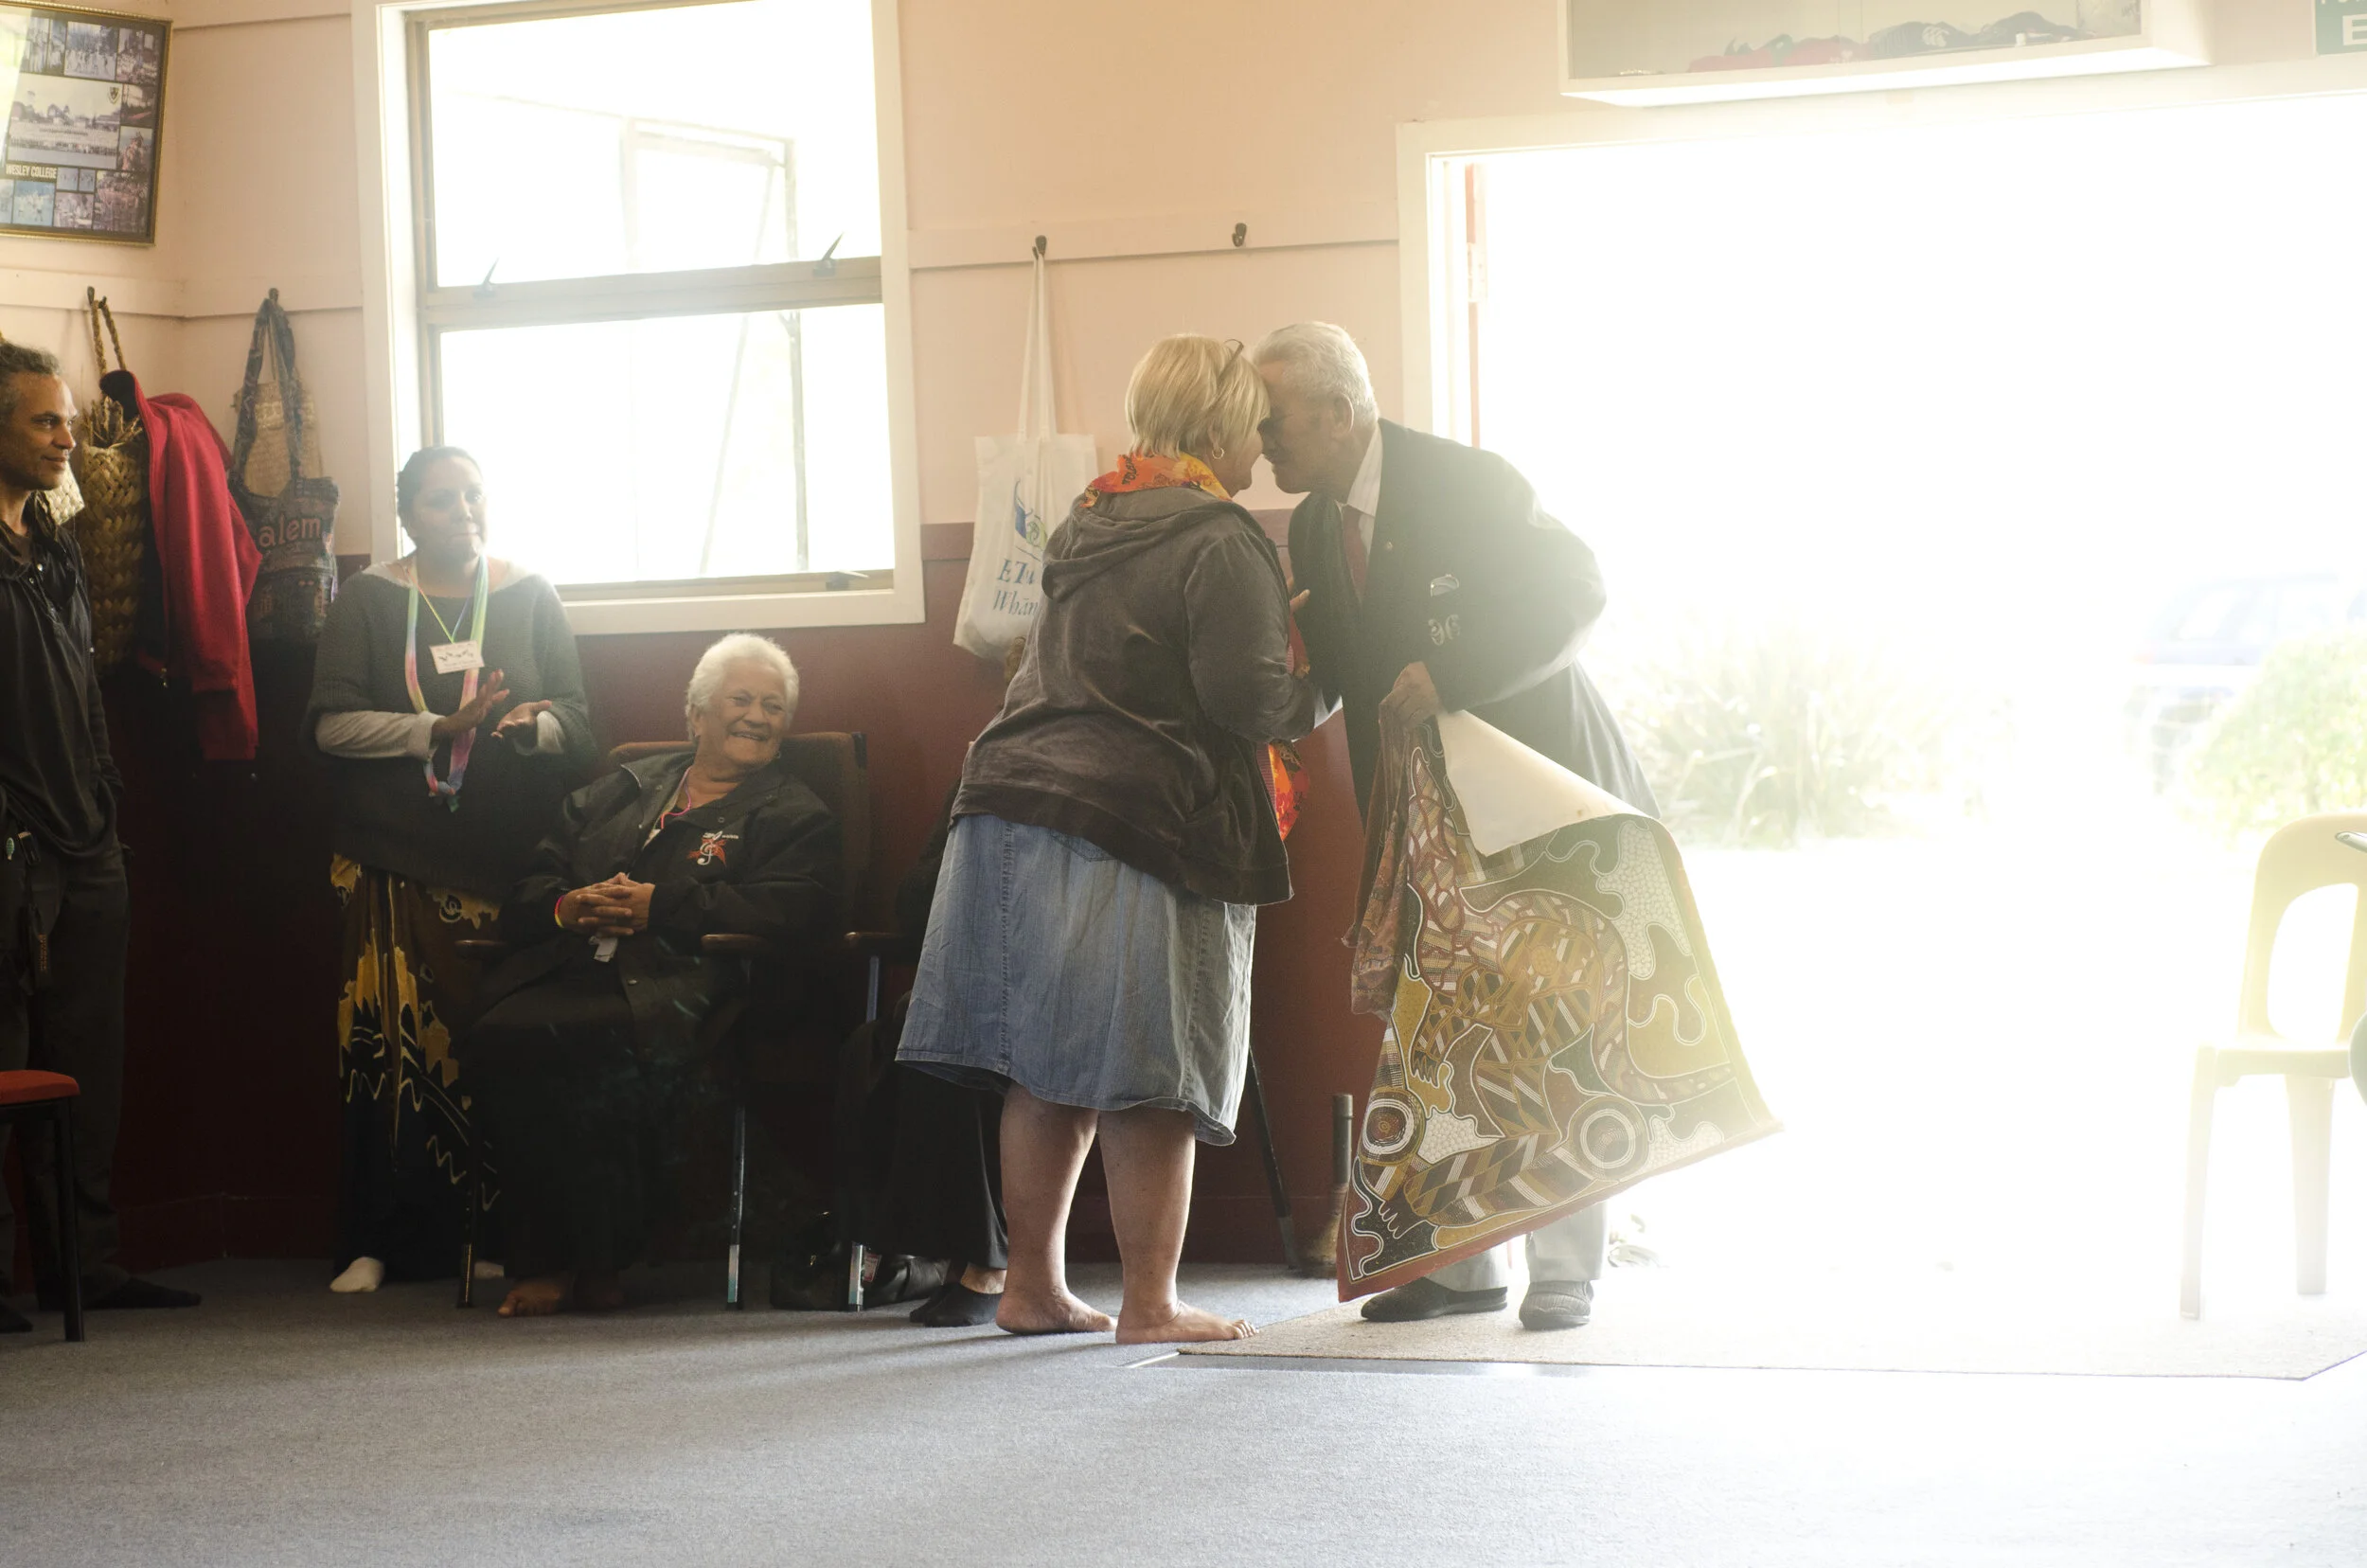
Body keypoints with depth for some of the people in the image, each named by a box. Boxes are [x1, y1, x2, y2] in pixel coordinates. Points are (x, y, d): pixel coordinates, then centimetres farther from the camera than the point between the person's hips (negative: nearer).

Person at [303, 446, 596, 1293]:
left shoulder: (530, 596, 13)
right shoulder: (368, 601, 8)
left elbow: (577, 719, 8)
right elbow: (330, 723, -2)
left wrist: (531, 724, -14)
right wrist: (440, 728, -12)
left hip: (509, 864, 1)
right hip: (397, 867, -1)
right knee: (393, 1035, -10)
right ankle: (375, 1243, -4)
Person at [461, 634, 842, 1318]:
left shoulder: (796, 817, 16)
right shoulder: (622, 790, 29)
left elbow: (795, 913, -5)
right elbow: (526, 890, 25)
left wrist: (657, 904, -8)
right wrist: (569, 905, -1)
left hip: (675, 986, -4)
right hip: (574, 972, 4)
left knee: (570, 1048, -36)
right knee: (496, 1041, -30)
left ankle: (598, 1260, -19)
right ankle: (544, 1257, -21)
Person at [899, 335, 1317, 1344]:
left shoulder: (1088, 525, 16)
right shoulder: (1220, 544, -10)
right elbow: (1246, 698, -17)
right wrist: (1321, 695, 3)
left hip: (1017, 810, 8)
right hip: (1138, 829, -8)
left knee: (1048, 1077, 12)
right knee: (1146, 1082, -2)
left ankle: (1033, 1286, 17)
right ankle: (1151, 1304, 2)